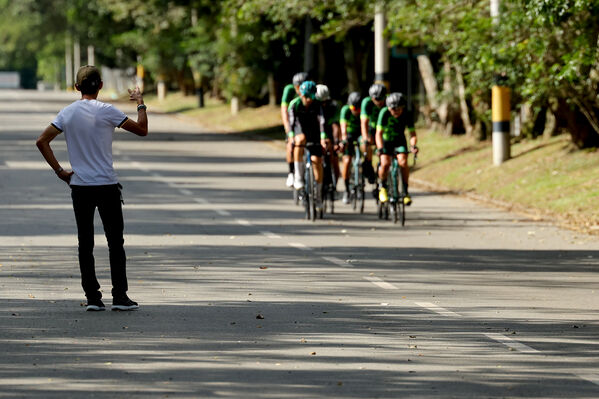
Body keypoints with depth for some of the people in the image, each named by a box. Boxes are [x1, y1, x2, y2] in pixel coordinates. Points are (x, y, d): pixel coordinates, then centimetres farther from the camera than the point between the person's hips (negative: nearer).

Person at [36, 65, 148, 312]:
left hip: (79, 187, 3)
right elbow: (142, 130, -5)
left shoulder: (67, 113, 4)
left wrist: (59, 171, 6)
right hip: (107, 186, -3)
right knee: (115, 242, 4)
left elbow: (42, 142, 3)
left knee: (85, 244, 7)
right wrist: (140, 104, 11)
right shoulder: (106, 111, -8)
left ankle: (92, 297, 4)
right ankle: (119, 297, 2)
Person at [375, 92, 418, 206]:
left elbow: (412, 133, -22)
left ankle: (405, 191, -11)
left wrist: (413, 145, -42)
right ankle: (382, 187, 0)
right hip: (386, 141, -1)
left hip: (399, 142, 1)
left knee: (403, 162, -25)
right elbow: (379, 133, -29)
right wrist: (380, 148, -45)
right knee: (385, 163, -26)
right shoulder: (384, 113, -25)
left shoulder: (406, 115, -19)